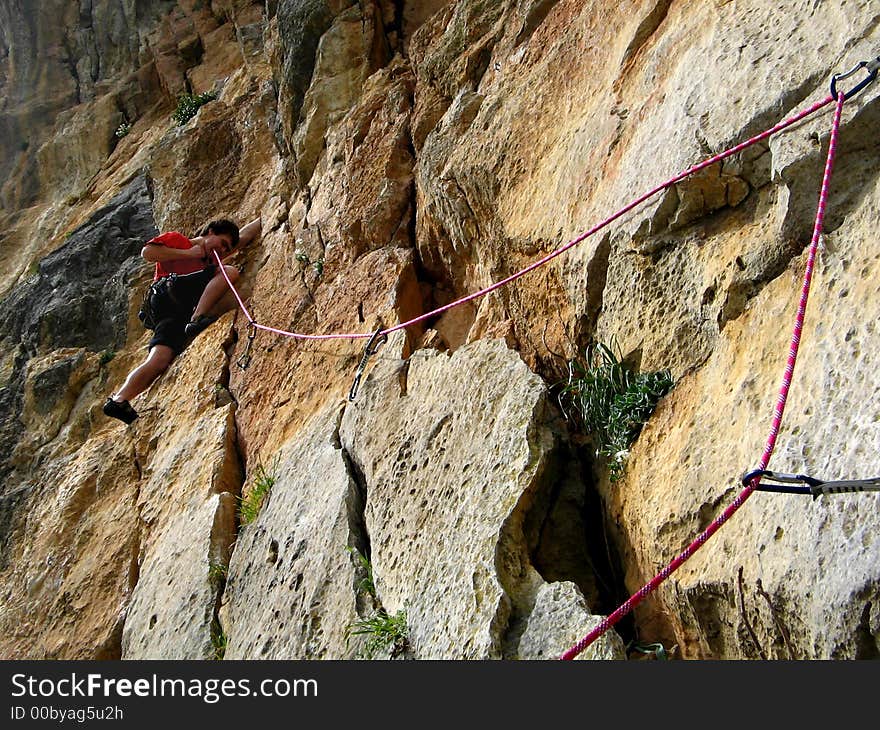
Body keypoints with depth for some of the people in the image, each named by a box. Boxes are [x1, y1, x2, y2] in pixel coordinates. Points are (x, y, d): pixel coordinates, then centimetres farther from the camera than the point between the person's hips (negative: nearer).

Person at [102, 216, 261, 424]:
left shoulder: (210, 259, 38)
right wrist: (188, 254, 4)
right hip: (169, 290, -6)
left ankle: (118, 400, -23)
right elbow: (147, 252, 2)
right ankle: (197, 319, -29)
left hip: (181, 312, 6)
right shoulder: (176, 239, 19)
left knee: (159, 361, -17)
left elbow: (244, 235, 40)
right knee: (230, 272, -16)